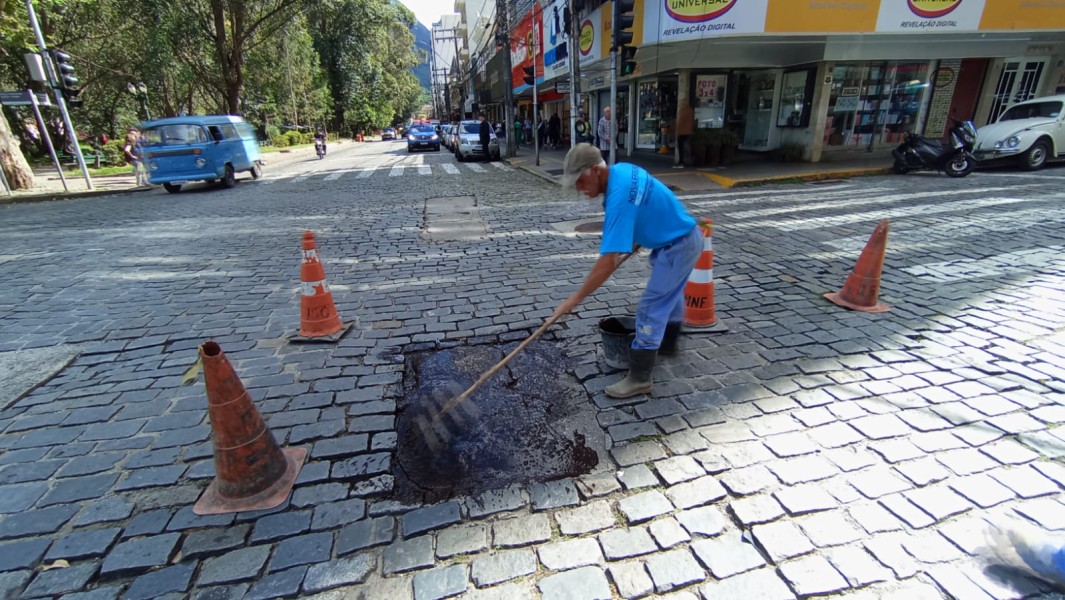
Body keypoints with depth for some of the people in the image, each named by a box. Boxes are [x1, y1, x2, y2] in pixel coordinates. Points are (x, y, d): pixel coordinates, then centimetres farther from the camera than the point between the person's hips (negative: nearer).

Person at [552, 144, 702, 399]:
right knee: (670, 295, 27)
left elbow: (608, 262, -36)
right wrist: (637, 238, 17)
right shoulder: (622, 169, -3)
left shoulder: (619, 198, -32)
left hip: (678, 246, -11)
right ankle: (667, 343, 49)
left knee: (651, 309, -8)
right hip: (684, 238, 11)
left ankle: (639, 378, 1)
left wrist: (576, 298, -30)